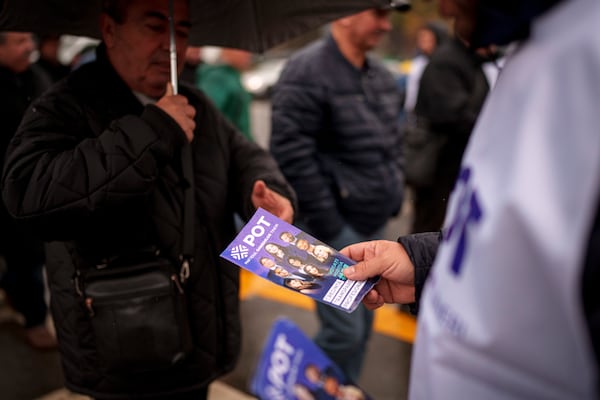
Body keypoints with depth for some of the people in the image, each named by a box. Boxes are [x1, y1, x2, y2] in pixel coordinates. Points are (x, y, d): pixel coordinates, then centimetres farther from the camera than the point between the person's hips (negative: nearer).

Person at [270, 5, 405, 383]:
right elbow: (292, 153, -20)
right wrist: (327, 225, -18)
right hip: (337, 229, -8)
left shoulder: (382, 76, 10)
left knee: (362, 325, 17)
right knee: (344, 331, -3)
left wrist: (394, 195, 13)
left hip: (375, 225, 8)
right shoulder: (308, 70, -15)